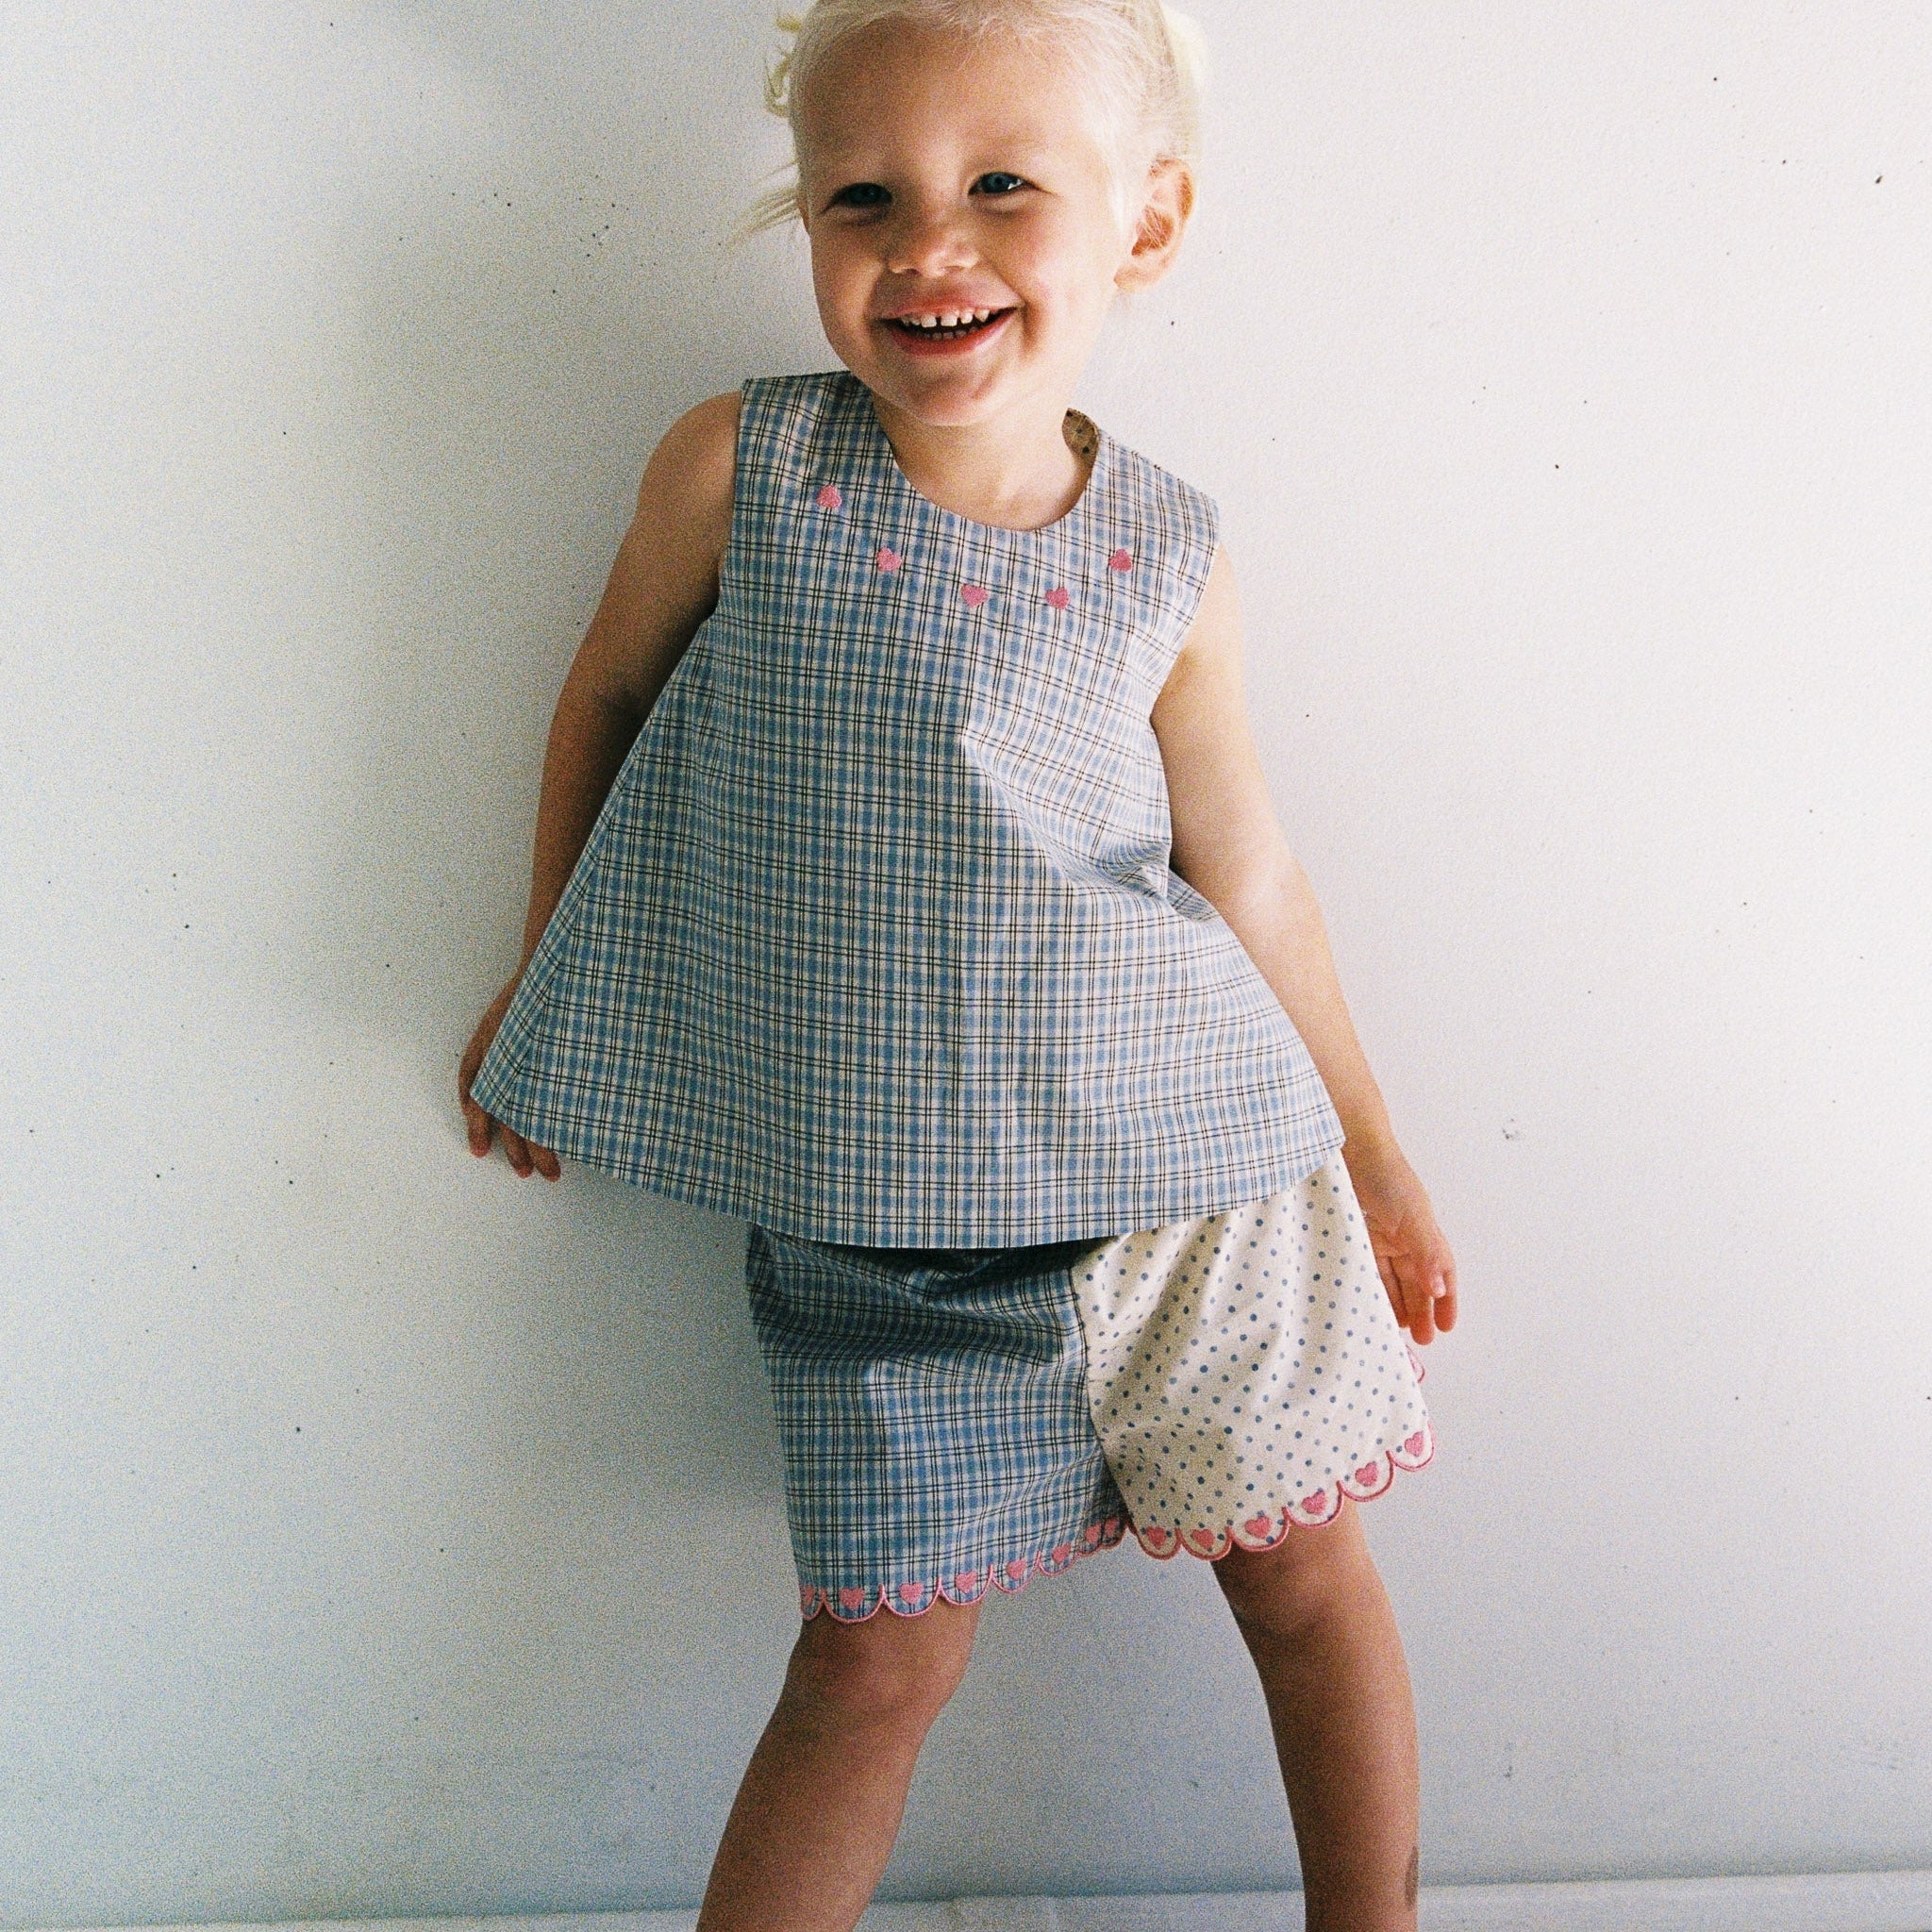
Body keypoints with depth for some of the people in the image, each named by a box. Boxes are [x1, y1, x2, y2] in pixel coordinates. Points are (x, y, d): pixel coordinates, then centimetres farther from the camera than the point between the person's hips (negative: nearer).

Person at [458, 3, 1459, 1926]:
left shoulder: (1165, 561, -4)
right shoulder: (739, 471, -7)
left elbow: (1246, 872, 6)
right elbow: (609, 693, 10)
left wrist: (1370, 1146, 14)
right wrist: (544, 979, 16)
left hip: (1191, 1165, 2)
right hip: (876, 1220, -1)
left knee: (1309, 1578, 12)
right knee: (880, 1652, 4)